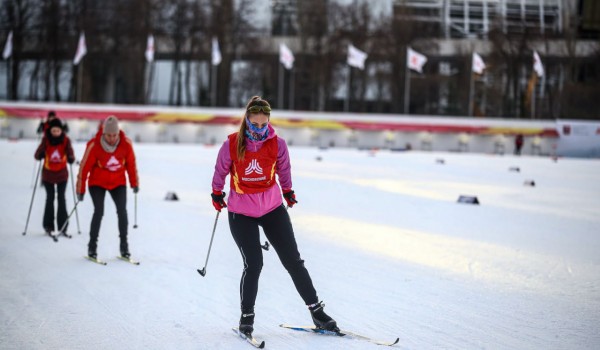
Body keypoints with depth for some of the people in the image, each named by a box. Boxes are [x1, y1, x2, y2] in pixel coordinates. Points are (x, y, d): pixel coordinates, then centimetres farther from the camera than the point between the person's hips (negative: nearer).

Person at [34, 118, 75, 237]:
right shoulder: (46, 140, -8)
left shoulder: (66, 140, -7)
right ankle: (48, 226, 12)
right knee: (50, 198, 3)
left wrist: (71, 158, -32)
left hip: (62, 174, 0)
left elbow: (71, 158, -9)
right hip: (48, 174, 0)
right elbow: (37, 156, -11)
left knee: (61, 198, -2)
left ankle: (62, 227, 0)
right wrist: (40, 155, -33)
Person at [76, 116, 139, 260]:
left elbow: (131, 164, 0)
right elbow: (84, 167, -14)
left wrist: (135, 183, 10)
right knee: (99, 211, -14)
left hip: (118, 183, 2)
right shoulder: (94, 145, -23)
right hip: (97, 183, -2)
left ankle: (124, 246, 3)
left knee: (122, 211, -10)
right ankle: (92, 246, -1)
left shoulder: (126, 144, -16)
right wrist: (80, 190, -9)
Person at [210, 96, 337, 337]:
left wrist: (287, 191, 23)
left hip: (272, 208, 2)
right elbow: (221, 170, 5)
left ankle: (316, 310, 12)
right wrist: (216, 194, 17)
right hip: (241, 212, -2)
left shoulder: (277, 144, -9)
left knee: (293, 260, 4)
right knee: (253, 264, -10)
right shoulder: (232, 144, -13)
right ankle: (246, 316, 9)